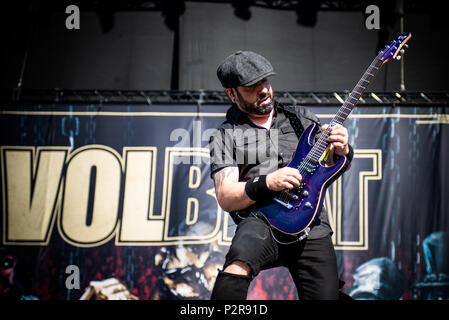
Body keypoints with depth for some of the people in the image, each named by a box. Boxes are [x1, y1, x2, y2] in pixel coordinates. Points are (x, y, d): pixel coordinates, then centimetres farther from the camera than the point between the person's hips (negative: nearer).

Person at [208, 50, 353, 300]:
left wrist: (341, 152, -3)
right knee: (236, 268, -35)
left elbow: (331, 166, 21)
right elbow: (225, 198, 0)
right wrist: (266, 183, -17)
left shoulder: (301, 118, 20)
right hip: (261, 221, -3)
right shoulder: (225, 136, 11)